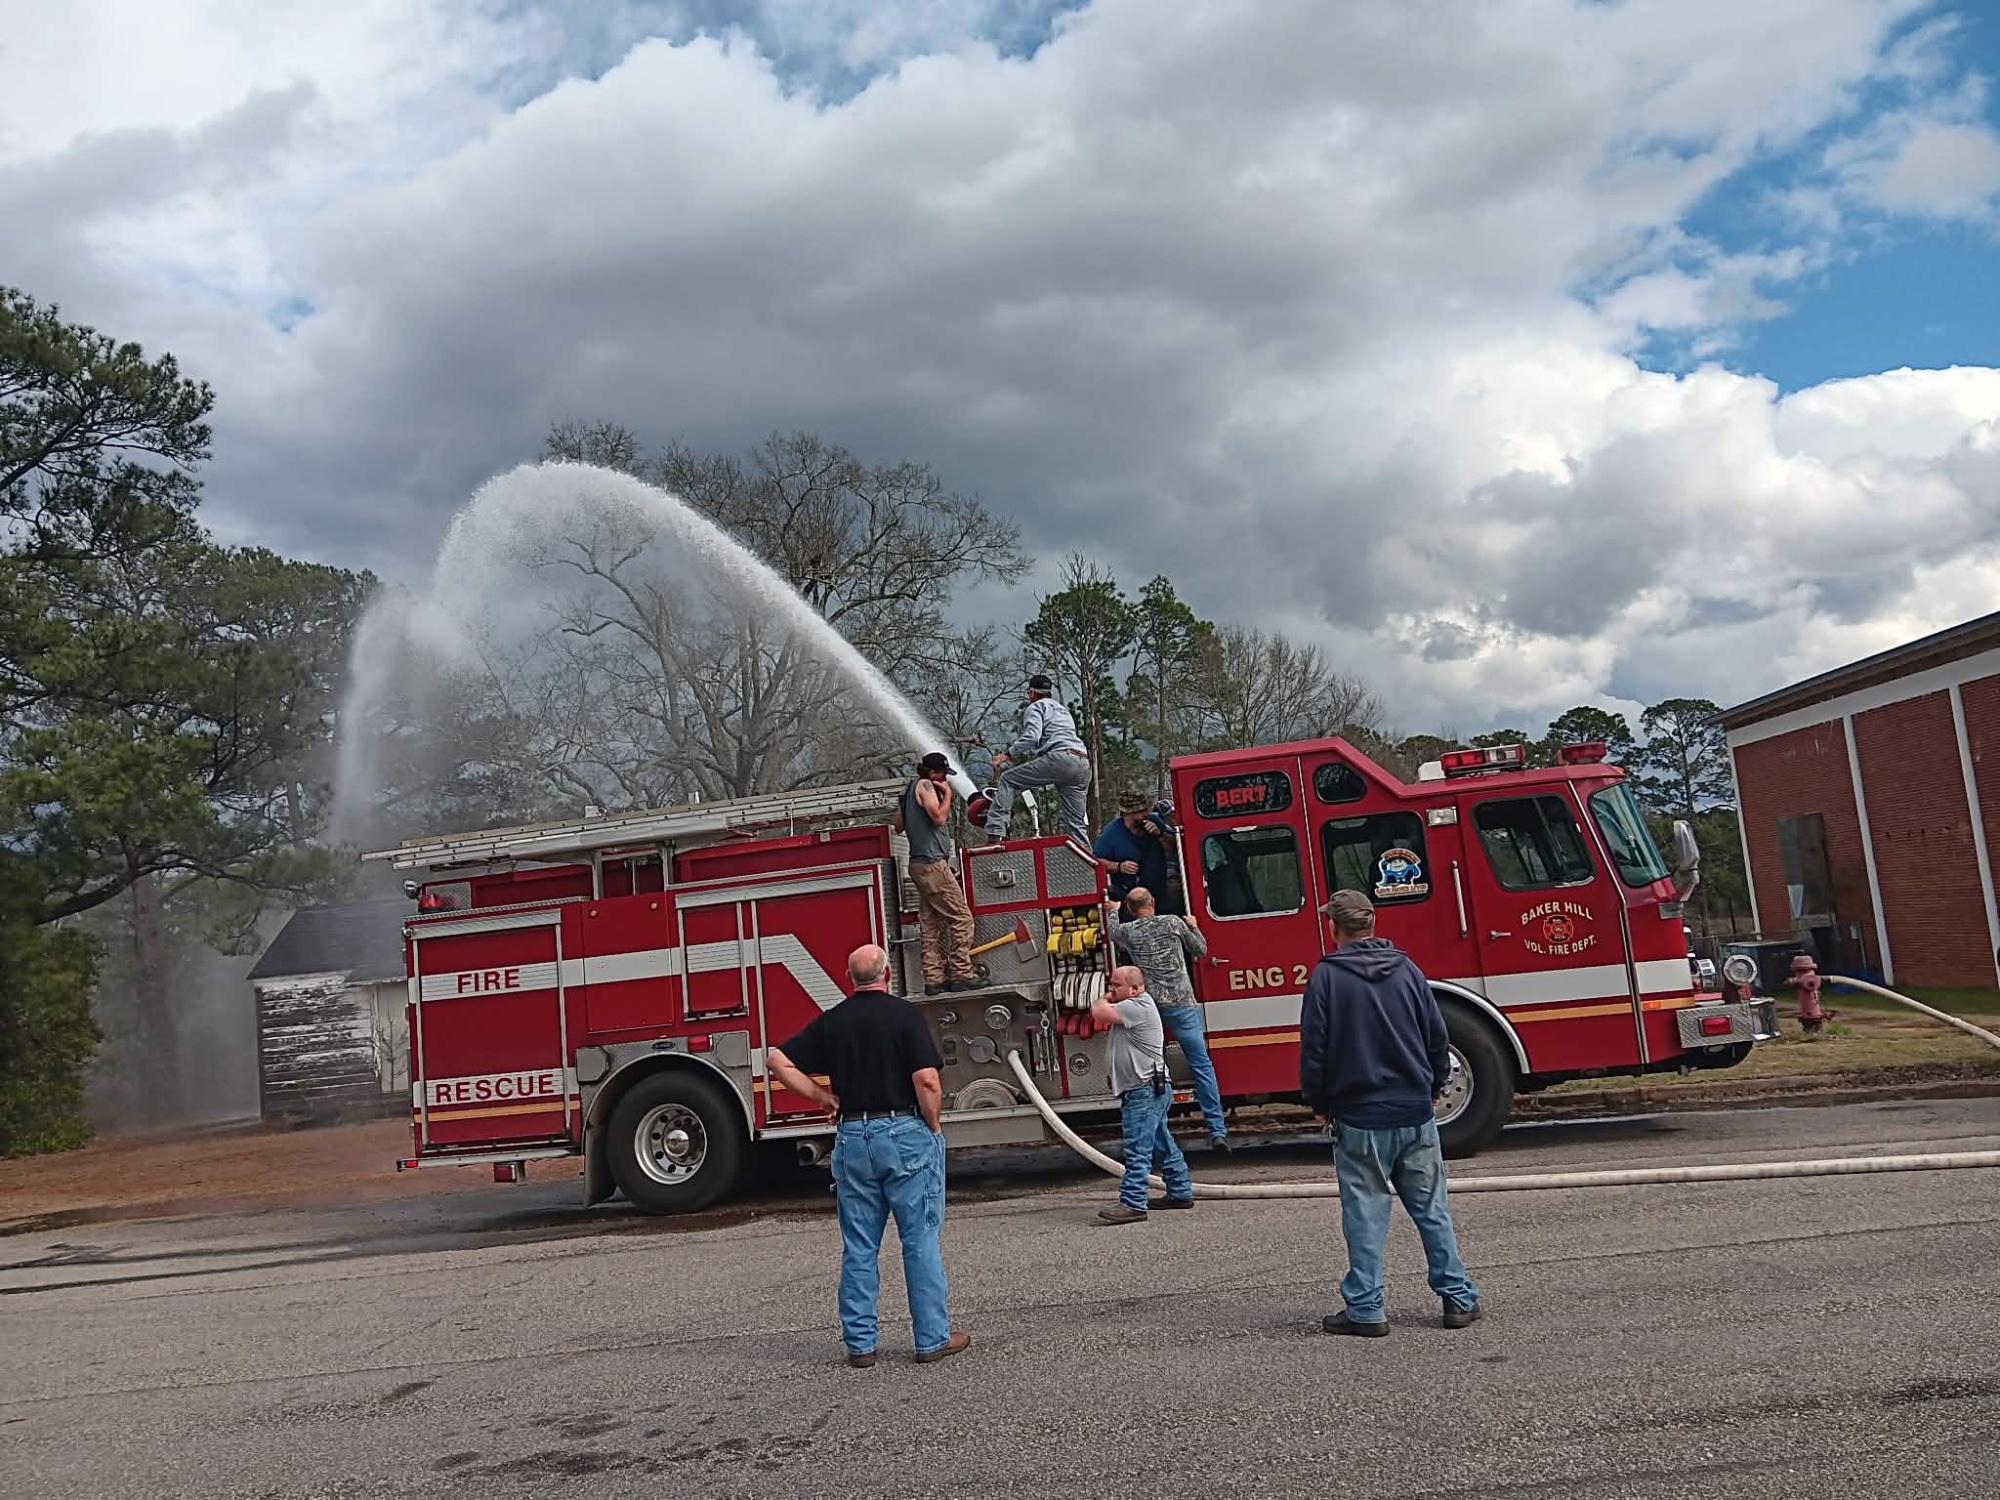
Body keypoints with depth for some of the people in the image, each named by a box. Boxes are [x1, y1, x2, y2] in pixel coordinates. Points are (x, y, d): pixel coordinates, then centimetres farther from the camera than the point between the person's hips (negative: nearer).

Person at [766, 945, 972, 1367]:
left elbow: (777, 1059, 9)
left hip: (853, 1137, 4)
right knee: (920, 1241, 5)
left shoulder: (832, 1021, 6)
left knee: (858, 1248, 10)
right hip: (905, 1133, -4)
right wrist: (933, 1127, -2)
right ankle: (933, 1339, 10)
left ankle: (859, 1344, 14)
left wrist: (822, 1095, 8)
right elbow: (927, 1080, -16)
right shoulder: (904, 1014, -8)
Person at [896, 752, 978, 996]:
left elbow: (899, 826, 26)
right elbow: (939, 817, -19)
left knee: (932, 924, 8)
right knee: (961, 918, -10)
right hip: (932, 863, -10)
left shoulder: (909, 790, 20)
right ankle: (961, 974, -12)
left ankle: (934, 979, 5)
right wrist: (947, 794, -7)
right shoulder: (924, 786, -8)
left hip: (919, 864, 10)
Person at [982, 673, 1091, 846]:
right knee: (1077, 823, 10)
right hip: (1083, 764, 7)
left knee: (1007, 779, 1)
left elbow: (1031, 737, -7)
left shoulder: (1036, 707, 11)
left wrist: (1008, 754, 0)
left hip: (1060, 757, -7)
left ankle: (995, 831, -12)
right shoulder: (1062, 709, 36)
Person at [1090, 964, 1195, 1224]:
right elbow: (1099, 1014, 26)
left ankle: (1133, 1204, -14)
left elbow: (1098, 1012, -19)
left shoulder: (1138, 1006, -16)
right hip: (1145, 1092, 11)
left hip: (1144, 1092, -11)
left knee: (1137, 1149, -12)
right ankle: (1181, 1193, 26)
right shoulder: (1130, 1007, 18)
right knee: (1161, 1145, 17)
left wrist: (1104, 998, -2)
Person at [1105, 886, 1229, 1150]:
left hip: (1148, 1007, 1)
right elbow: (1200, 950, 12)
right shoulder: (1174, 923, 0)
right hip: (1182, 1004, -1)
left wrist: (1112, 912, 49)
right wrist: (1194, 927, 31)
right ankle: (1217, 1130, -5)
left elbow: (1112, 932, 29)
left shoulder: (1126, 931, 4)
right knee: (1202, 1065, -1)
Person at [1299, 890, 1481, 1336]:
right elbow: (1438, 1038, 8)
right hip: (1417, 1114, 3)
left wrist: (1320, 1103, 7)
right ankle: (1459, 1299, 16)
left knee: (1365, 1215, 3)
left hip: (1360, 1117, -3)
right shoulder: (1407, 969, 4)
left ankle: (1365, 1309, 6)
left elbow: (1314, 1050, -6)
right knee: (1432, 1210, 12)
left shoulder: (1326, 976, -7)